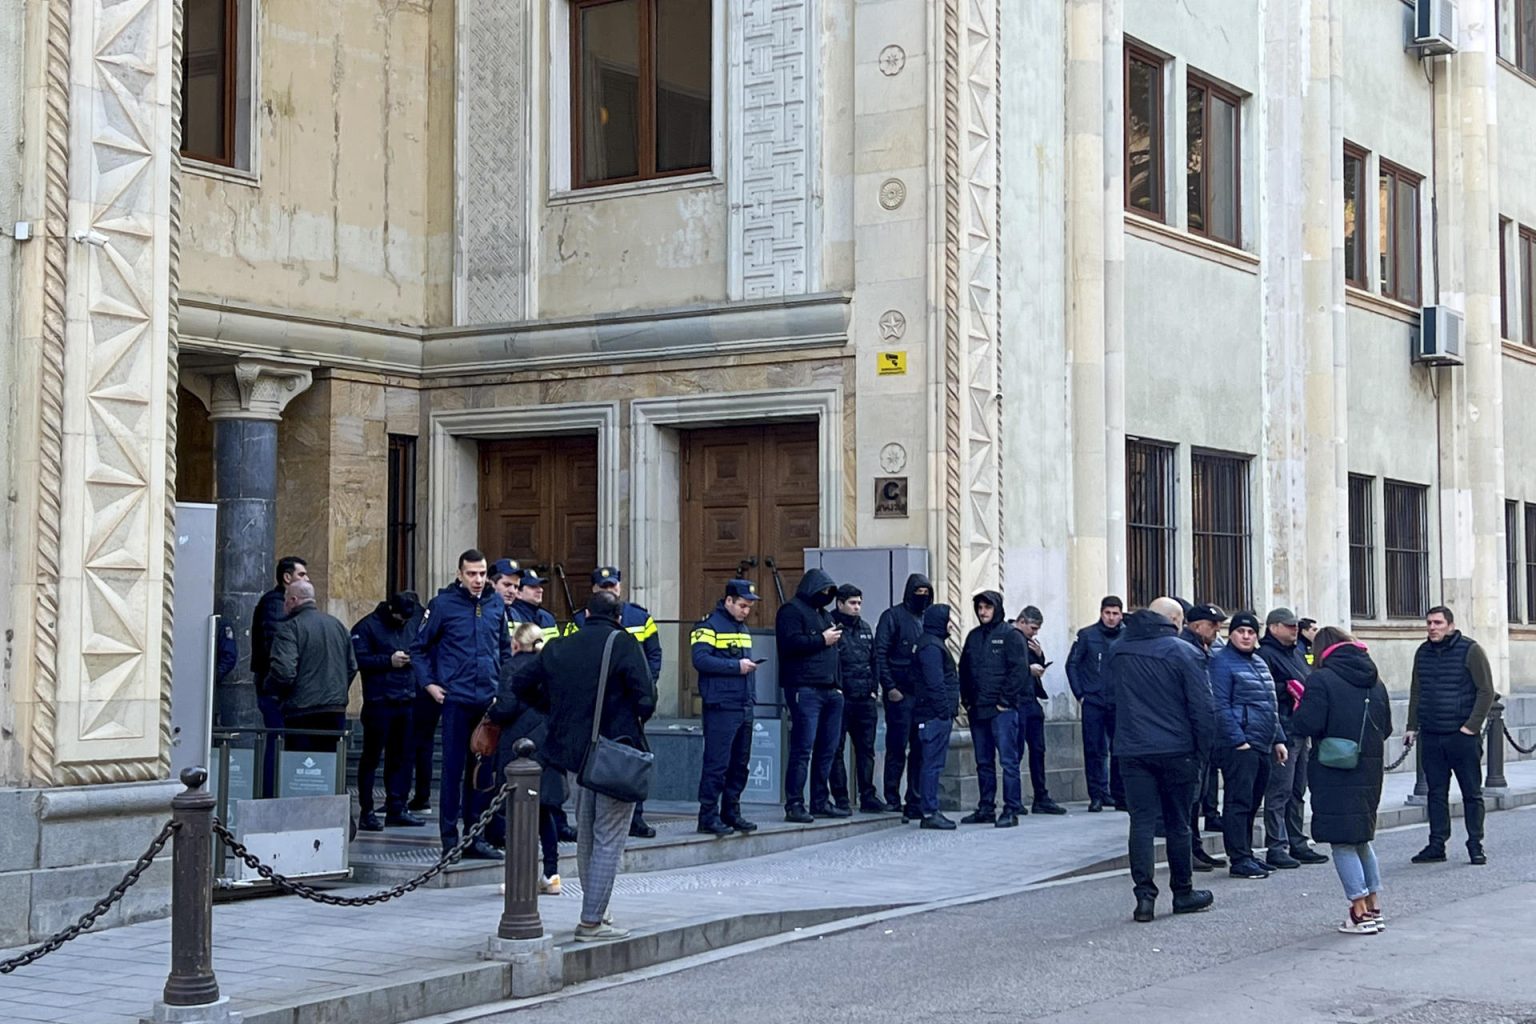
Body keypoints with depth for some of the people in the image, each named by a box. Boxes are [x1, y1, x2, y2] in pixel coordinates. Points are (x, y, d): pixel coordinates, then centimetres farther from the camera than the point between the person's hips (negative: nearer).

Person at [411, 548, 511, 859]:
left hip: (489, 700, 4)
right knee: (453, 768, -2)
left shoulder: (496, 605, 10)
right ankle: (449, 836, 5)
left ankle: (476, 837, 16)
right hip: (456, 698, -4)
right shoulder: (443, 604, -3)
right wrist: (428, 684, -4)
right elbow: (419, 648, 3)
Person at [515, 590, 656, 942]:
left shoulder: (558, 648, 7)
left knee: (586, 837, 19)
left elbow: (522, 685, 14)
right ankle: (592, 922, -4)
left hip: (572, 753, 6)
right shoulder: (623, 644, -9)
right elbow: (645, 695, -16)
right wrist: (637, 720, 3)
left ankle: (594, 912, 27)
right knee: (609, 841, -2)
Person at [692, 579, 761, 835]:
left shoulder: (743, 628, 20)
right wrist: (736, 666, -18)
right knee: (716, 763, -7)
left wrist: (751, 681, 12)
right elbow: (700, 659, -18)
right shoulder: (709, 626, -7)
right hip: (721, 707, -8)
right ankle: (708, 817, -3)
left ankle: (731, 812, 20)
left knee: (740, 764, 11)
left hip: (744, 707, 8)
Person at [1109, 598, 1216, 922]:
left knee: (1142, 822, 1)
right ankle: (1183, 893, 19)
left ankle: (1145, 895, -7)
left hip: (1133, 752, 3)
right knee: (1178, 824, 9)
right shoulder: (1182, 653, -7)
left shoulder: (1117, 652, 7)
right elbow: (1202, 708, -8)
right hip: (1176, 751, -2)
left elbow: (1110, 697, 17)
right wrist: (1201, 751, 0)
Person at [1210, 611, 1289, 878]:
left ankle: (1246, 855, 20)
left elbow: (1270, 705, 26)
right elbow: (1221, 706, -14)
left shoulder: (1259, 662, 20)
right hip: (1238, 746, -9)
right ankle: (1239, 860, -9)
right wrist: (1238, 740, -19)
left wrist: (1278, 739, 19)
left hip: (1262, 746, 9)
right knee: (1239, 802, -9)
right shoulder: (1223, 663, -7)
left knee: (1252, 803, 13)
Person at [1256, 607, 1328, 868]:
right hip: (1282, 731, -10)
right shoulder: (1266, 655, -9)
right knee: (1279, 791, -9)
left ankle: (1298, 845, 21)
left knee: (1297, 792, 14)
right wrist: (1287, 689, -24)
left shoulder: (1297, 653, 20)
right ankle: (1276, 848, -7)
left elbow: (1311, 682, 29)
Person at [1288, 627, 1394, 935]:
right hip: (1370, 771, 6)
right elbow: (1386, 728, 13)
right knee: (1362, 839, 19)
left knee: (1343, 842, 0)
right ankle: (1374, 907, 20)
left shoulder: (1321, 680, -11)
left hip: (1336, 775, -6)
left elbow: (1307, 725, -17)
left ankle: (1361, 913, -2)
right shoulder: (1374, 682, 9)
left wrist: (1298, 708, 3)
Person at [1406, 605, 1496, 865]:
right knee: (1436, 793, 7)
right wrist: (1412, 726, 11)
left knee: (1472, 793, 2)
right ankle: (1437, 844, 12)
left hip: (1462, 736, -4)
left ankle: (1475, 845, 10)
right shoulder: (1423, 653, 11)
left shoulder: (1470, 650, -5)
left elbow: (1486, 691, -7)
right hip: (1431, 737, 4)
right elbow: (1416, 692, 18)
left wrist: (1472, 726, -13)